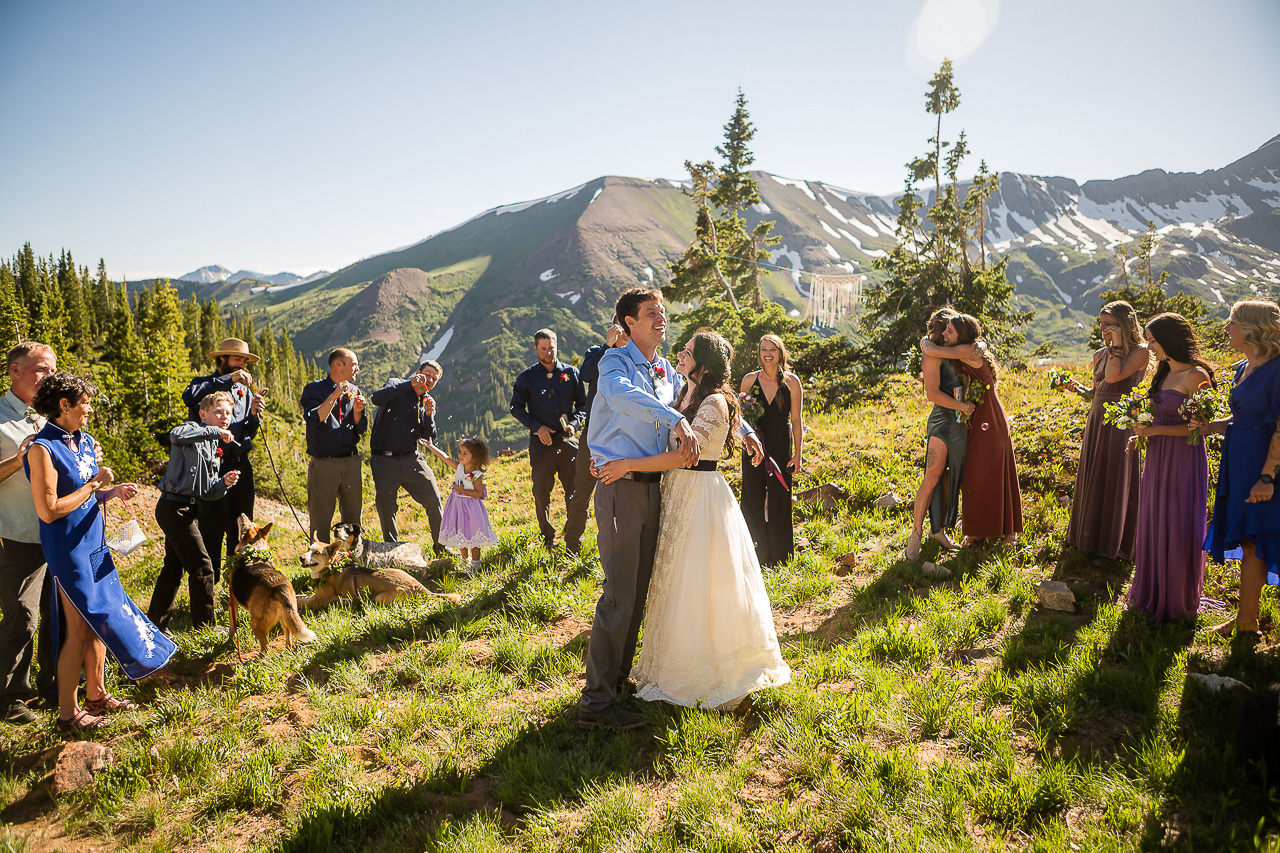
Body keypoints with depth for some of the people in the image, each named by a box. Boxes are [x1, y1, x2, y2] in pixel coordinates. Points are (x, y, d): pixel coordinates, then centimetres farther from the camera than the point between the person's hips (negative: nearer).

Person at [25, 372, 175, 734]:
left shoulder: (85, 441, 8)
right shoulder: (43, 449, -18)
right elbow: (48, 510, -21)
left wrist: (113, 491, 1)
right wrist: (94, 485, -16)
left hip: (94, 543, 8)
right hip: (68, 550, -8)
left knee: (99, 621, 15)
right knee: (78, 629, -1)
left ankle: (96, 694, 30)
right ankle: (68, 714, 13)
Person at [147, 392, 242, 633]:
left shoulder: (215, 450, 17)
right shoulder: (192, 430, -8)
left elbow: (208, 493, 14)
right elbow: (177, 435, -35)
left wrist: (224, 483, -6)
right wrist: (215, 431, -33)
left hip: (188, 510, 10)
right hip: (174, 506, -10)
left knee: (174, 566, 17)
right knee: (201, 566, -6)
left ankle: (156, 622, 28)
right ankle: (204, 625, 4)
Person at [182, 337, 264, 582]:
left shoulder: (244, 390, 17)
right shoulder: (204, 384, 2)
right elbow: (189, 396, -25)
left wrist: (254, 414, -5)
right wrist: (229, 379, -22)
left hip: (240, 464, 5)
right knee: (212, 527, -4)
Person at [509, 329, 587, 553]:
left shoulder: (571, 373, 8)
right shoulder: (526, 378, 6)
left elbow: (583, 404, 14)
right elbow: (516, 407, 9)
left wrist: (574, 423, -6)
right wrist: (537, 426, -6)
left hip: (568, 441, 0)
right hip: (541, 442, 0)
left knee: (577, 492, -7)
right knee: (541, 495, 5)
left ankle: (572, 545, 5)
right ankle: (548, 540, 25)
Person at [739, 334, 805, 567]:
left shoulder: (791, 382, 0)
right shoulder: (749, 380, 3)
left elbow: (796, 420, 1)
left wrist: (798, 453, -2)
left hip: (781, 449, -1)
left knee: (779, 501, 6)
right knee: (753, 499, 2)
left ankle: (779, 555, 21)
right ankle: (755, 554, 16)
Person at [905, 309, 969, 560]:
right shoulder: (933, 355, -8)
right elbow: (932, 393, -17)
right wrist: (961, 406, -14)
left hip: (960, 423, 8)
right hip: (941, 421, -8)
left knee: (950, 478, 9)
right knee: (932, 478, -12)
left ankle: (939, 529, 19)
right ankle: (916, 534, -7)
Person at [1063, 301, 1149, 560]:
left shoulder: (1140, 351, -7)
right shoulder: (1100, 354, 12)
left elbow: (1113, 376, -21)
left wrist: (1117, 344, -15)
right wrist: (1078, 388, 0)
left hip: (1122, 422, -7)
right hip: (1096, 421, 7)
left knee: (1117, 482, 1)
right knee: (1094, 480, 13)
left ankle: (1114, 546, 13)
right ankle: (1091, 539, 27)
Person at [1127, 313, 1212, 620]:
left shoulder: (1195, 375, -14)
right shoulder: (1164, 374, 12)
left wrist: (1155, 430, -21)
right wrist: (1142, 434, 5)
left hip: (1183, 459, -8)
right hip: (1158, 458, 8)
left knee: (1177, 528, 1)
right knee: (1154, 523, 13)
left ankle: (1178, 601, 17)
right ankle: (1154, 592, 27)